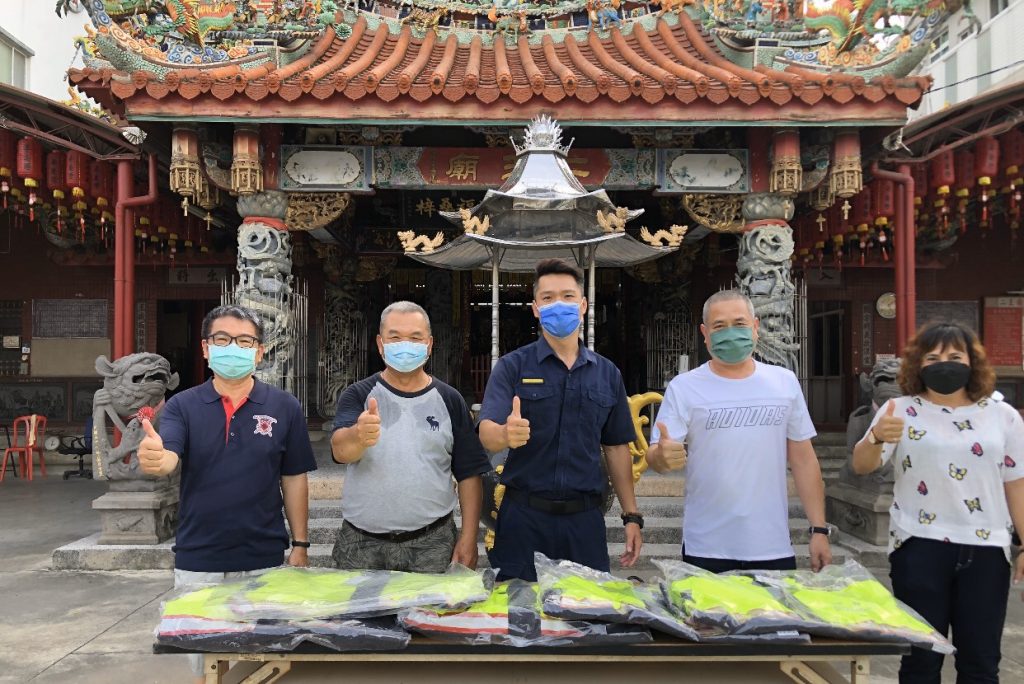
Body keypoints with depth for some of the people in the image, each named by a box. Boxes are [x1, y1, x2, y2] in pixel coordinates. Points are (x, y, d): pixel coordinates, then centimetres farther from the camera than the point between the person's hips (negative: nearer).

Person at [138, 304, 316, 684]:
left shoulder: (284, 407, -3)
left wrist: (300, 545, 0)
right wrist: (154, 458, -41)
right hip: (197, 561, 1)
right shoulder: (182, 406, -2)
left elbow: (294, 480, 2)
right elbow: (168, 459, -18)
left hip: (264, 560, 0)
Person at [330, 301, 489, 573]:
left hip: (431, 543, 0)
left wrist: (468, 537, -3)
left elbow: (469, 473, 4)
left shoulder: (450, 400, 3)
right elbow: (340, 451, -17)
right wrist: (359, 436, -39)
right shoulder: (358, 395, 1)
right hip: (361, 542, 0)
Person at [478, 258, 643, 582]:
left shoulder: (607, 373, 8)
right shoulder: (513, 367, -2)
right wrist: (507, 434, -36)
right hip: (524, 517, -2)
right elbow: (487, 434, -14)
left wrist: (632, 516, 9)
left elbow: (616, 448, 13)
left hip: (585, 518, 3)